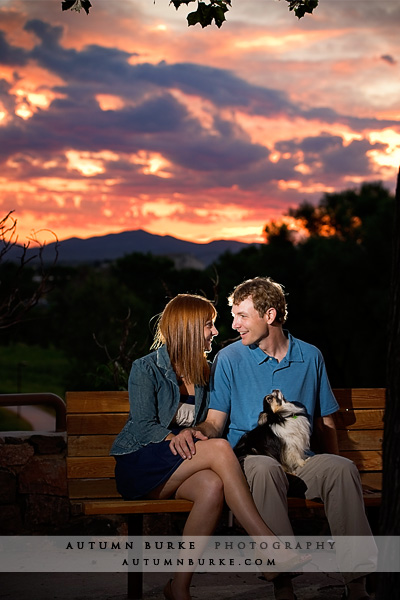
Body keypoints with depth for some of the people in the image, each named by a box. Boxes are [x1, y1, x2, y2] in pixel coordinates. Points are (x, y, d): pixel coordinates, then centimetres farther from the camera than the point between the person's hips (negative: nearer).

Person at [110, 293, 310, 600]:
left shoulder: (204, 371, 15)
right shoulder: (146, 368, -3)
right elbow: (145, 426, -10)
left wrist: (189, 433, -7)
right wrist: (176, 438, -26)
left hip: (179, 470, 5)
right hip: (138, 465, -5)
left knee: (213, 487, -33)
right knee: (221, 449, -30)